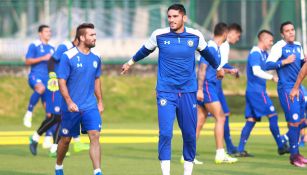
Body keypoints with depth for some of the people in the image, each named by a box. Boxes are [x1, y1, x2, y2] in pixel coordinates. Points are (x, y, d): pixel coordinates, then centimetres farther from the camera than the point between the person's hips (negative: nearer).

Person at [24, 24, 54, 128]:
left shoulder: (51, 48, 18)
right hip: (35, 76, -6)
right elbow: (28, 61, -8)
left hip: (47, 77, 6)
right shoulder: (34, 46, 0)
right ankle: (29, 114, -26)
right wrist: (42, 58, -14)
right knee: (41, 88, -40)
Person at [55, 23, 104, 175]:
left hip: (90, 106, 3)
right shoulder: (68, 56, -11)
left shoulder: (96, 57, 5)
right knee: (66, 139, 10)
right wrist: (69, 102, -20)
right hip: (71, 107, -3)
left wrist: (100, 101, 17)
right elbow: (62, 81, -11)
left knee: (95, 136, -12)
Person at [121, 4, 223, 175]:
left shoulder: (195, 36, -2)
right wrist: (131, 62, 33)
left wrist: (218, 67, 37)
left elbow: (206, 52, 20)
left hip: (188, 92, 2)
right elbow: (145, 50, 17)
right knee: (165, 133, -13)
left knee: (190, 135, 4)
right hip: (165, 92, -2)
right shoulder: (159, 35, -5)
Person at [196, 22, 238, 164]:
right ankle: (220, 154, -6)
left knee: (200, 119, 6)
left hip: (209, 87, 9)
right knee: (220, 117, -7)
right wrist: (200, 89, -22)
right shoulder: (210, 48, -14)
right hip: (206, 86, -9)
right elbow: (202, 69, -18)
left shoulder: (216, 48, 15)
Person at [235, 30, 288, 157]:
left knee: (251, 120, 6)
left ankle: (240, 150, 3)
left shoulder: (264, 54, 16)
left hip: (255, 91, 10)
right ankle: (281, 147, -1)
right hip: (257, 91, -10)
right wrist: (272, 78, -24)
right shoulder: (255, 53, -13)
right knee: (272, 115, -6)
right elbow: (256, 71, -25)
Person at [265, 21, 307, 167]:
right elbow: (267, 65, -17)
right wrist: (285, 62, -21)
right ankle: (294, 155, -2)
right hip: (286, 88, -8)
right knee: (294, 121, -10)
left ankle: (295, 152, 22)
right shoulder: (279, 47, -10)